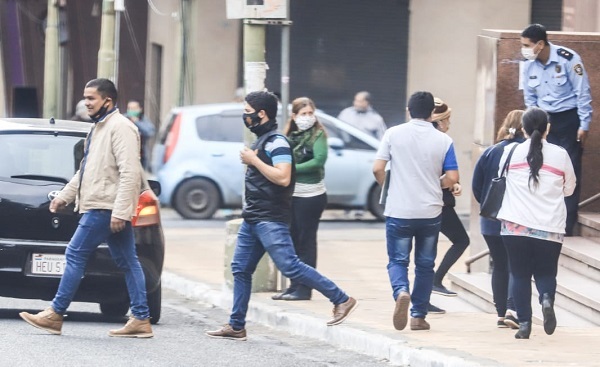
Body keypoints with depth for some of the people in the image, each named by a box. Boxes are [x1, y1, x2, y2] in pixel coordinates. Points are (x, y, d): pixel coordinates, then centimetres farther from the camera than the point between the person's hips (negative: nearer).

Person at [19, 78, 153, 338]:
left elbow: (129, 173, -20)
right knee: (127, 262, 6)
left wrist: (120, 212, -25)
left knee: (75, 256, -6)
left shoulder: (120, 127, -13)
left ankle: (55, 315, -3)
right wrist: (65, 196, 26)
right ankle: (141, 320, 4)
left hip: (105, 208, -10)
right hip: (106, 208, 10)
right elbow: (86, 170, 30)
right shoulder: (100, 128, 20)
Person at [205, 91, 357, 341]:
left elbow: (283, 178, -26)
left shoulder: (276, 142, -14)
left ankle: (341, 300, -10)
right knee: (240, 269, 9)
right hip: (252, 219, 10)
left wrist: (254, 160, -19)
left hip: (271, 221, -10)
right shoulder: (261, 140, 17)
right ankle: (236, 327, 13)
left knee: (290, 266, -15)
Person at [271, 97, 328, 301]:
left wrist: (293, 169, -17)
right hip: (291, 194, 7)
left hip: (310, 195, -7)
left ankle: (304, 289, 1)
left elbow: (319, 160, -19)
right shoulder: (290, 135, 10)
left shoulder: (318, 135, -7)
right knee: (293, 241, 11)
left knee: (306, 242, -2)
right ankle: (294, 286, 18)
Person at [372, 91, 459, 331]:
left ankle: (401, 292, -22)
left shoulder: (394, 134, -4)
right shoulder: (443, 140, -2)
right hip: (430, 212, 1)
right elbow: (452, 178, -4)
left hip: (399, 211, -1)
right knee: (425, 264, 13)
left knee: (398, 260, 7)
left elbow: (377, 169, -7)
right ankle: (419, 316, 14)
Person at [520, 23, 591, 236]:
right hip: (544, 121, 5)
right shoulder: (529, 66, -3)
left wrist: (584, 126, -12)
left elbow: (583, 94, -13)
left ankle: (567, 224, 0)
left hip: (569, 119, -5)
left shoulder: (568, 59, -19)